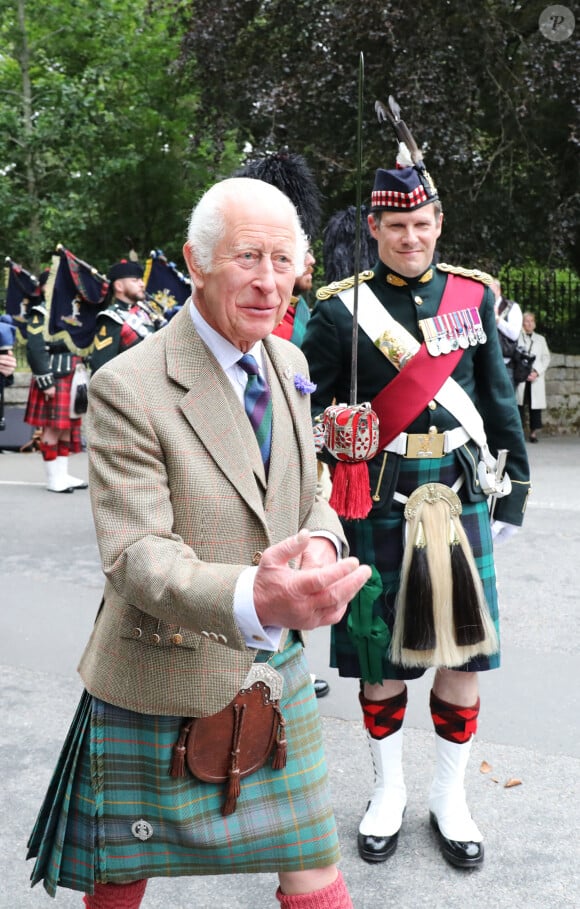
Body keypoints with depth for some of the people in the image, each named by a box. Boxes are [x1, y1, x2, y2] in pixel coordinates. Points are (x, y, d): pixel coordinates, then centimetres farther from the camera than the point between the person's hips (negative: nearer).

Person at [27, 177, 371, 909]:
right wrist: (253, 599, -43)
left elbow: (305, 496, 8)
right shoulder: (126, 388, -20)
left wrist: (320, 542, -17)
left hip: (276, 672, 5)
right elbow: (135, 556, -24)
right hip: (160, 689, -4)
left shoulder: (288, 363, 2)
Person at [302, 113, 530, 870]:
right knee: (380, 656, 9)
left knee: (462, 652, 9)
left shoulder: (473, 296, 5)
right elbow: (313, 418, -1)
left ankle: (450, 798, 30)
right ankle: (389, 793, 32)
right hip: (378, 505, -2)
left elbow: (499, 399, 9)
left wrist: (514, 489, 7)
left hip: (460, 495, 3)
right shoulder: (340, 309, -4)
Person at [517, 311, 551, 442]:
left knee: (535, 404, -2)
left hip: (536, 378, 3)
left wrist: (536, 372, -5)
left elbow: (546, 358, 11)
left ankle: (534, 432, 3)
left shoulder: (541, 339, 18)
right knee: (519, 404, -6)